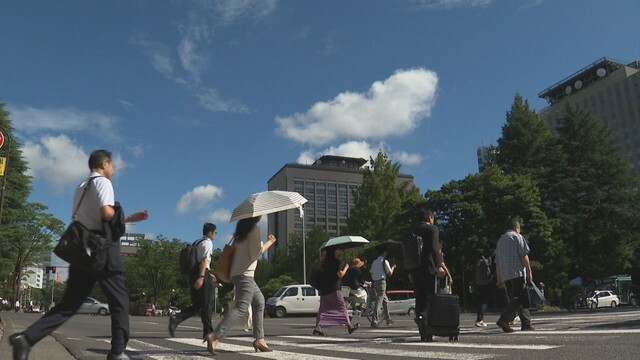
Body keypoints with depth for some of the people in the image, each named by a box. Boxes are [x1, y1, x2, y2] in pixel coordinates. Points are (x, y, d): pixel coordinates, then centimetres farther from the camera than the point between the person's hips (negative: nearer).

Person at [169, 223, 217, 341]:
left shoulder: (197, 242, 20)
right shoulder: (207, 243, -7)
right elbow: (204, 260, -19)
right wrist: (201, 277, -26)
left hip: (193, 274, 8)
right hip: (202, 275, -8)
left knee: (197, 304, 12)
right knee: (206, 305, 1)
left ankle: (176, 318, -8)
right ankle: (208, 332, 8)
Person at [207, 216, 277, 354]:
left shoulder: (242, 230, 16)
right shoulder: (255, 228, -9)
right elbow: (255, 254, -14)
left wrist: (269, 242, 39)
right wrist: (265, 245, 4)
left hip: (239, 273, 10)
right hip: (245, 274, -10)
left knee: (259, 302, 16)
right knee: (241, 308, -16)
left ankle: (259, 339, 13)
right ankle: (215, 336, -27)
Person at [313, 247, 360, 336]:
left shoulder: (325, 262, 11)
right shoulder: (335, 262, -12)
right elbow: (340, 274, -16)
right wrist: (346, 267, -1)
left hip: (324, 289, 7)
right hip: (334, 289, -7)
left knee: (323, 308, 6)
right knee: (342, 307, 4)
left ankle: (318, 328, -3)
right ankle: (349, 326, 11)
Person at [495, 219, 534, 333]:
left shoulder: (500, 240, 21)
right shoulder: (517, 237, 2)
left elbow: (497, 262, 20)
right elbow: (524, 256, -7)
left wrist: (499, 279, 21)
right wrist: (529, 271, -4)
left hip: (505, 275, 7)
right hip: (517, 273, -7)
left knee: (514, 299, 10)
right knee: (519, 299, -10)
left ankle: (526, 324, 10)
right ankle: (504, 319, -22)